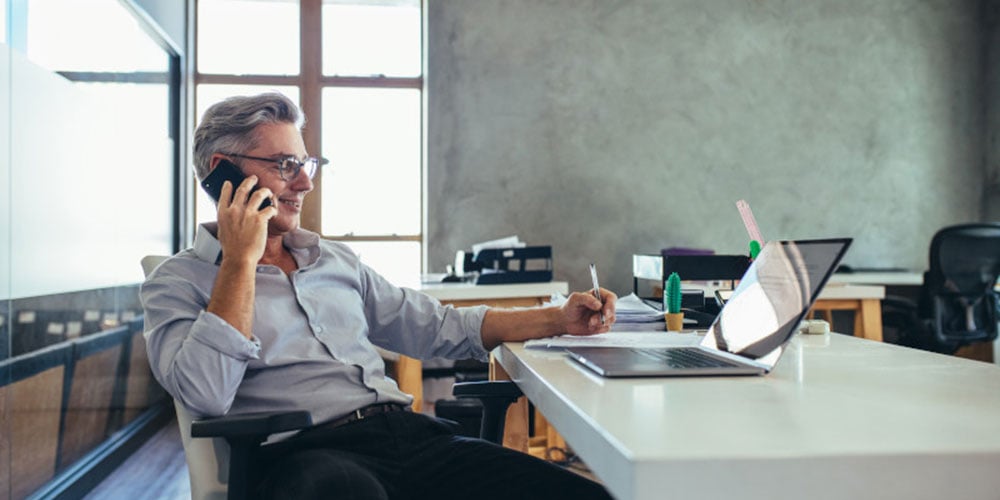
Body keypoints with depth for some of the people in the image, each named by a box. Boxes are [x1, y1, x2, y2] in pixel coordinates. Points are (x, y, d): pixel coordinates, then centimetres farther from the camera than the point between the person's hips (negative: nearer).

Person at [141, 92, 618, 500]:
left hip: (410, 433, 5)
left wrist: (558, 319, 14)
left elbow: (436, 327, 23)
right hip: (306, 454, -5)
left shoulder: (337, 260, 24)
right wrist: (241, 260, -6)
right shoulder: (177, 283, 7)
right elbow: (206, 395, -11)